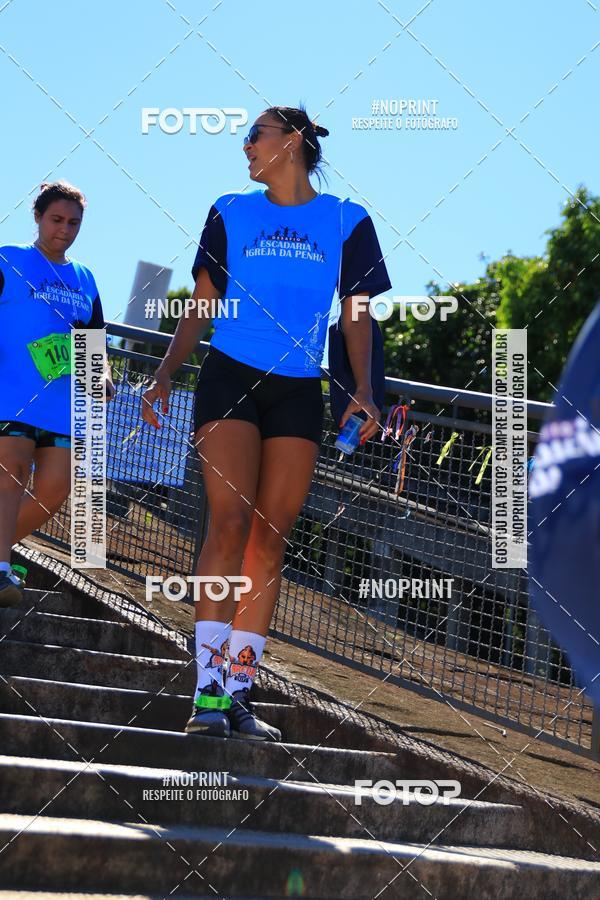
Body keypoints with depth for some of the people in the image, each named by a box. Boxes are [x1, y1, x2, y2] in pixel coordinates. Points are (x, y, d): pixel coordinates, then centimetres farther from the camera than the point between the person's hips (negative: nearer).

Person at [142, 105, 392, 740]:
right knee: (231, 522, -15)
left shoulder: (346, 222, 10)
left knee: (271, 538, -2)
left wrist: (363, 390, -5)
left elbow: (357, 313, 8)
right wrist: (165, 374, 1)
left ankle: (239, 693, 1)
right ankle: (207, 693, -18)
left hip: (298, 391, 1)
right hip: (230, 378, -1)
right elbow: (201, 307, 12)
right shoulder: (230, 213, 12)